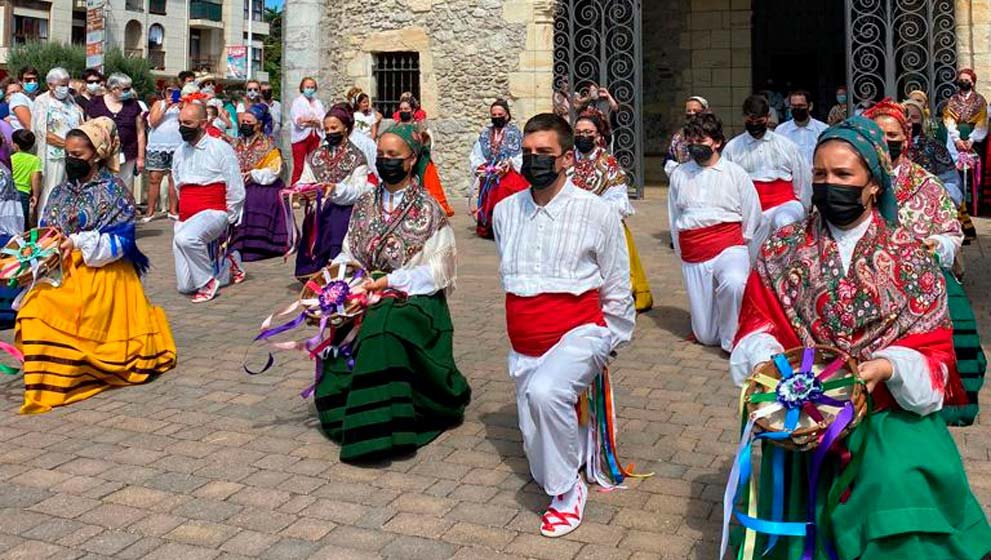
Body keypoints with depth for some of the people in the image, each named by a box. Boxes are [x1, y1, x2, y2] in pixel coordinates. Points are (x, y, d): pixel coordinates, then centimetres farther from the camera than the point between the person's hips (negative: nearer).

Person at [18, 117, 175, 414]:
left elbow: (120, 241, -12)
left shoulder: (113, 190, -6)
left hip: (103, 277, -5)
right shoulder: (61, 192, 12)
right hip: (65, 275, 6)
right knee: (35, 310, -13)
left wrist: (78, 243, -21)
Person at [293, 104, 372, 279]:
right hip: (316, 214, 4)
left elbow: (359, 190, -10)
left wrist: (337, 189, -26)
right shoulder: (316, 155, 15)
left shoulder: (356, 157, 0)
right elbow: (304, 181, 10)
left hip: (342, 214, -4)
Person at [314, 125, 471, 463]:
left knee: (383, 325, -35)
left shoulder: (428, 210, -2)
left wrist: (390, 281, -16)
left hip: (414, 299, -5)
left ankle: (379, 430, -24)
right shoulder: (366, 204, 13)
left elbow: (437, 270, -7)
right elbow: (350, 254, 16)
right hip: (369, 297, 5)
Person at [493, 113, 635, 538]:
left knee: (545, 391, -34)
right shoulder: (505, 212, 7)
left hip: (578, 333, -5)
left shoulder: (597, 212, -5)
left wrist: (609, 345, 8)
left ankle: (566, 493, -14)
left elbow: (617, 291, 4)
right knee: (536, 448, 6)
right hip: (524, 345, 5)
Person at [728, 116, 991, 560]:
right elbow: (757, 323, 6)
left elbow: (933, 346, 0)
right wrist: (764, 360, -14)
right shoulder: (783, 249, 5)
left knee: (901, 483, -19)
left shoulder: (910, 257, 1)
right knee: (806, 511, -12)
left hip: (890, 413, 0)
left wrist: (887, 367, -18)